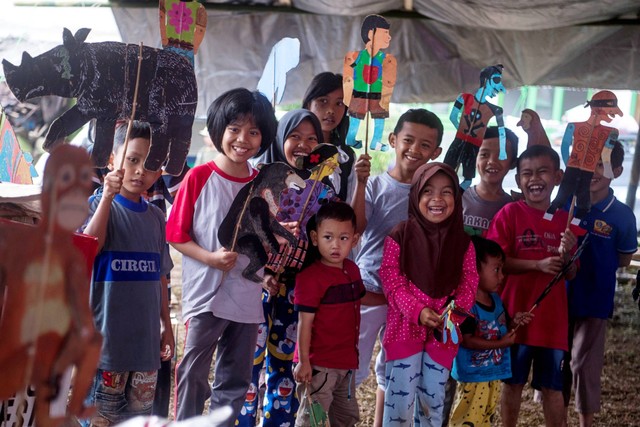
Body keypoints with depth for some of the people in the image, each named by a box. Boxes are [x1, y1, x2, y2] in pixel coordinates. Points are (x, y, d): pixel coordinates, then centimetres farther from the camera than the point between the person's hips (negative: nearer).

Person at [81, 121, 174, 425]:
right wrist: (108, 197, -27)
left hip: (146, 337, 6)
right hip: (107, 335, -6)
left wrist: (167, 326, 17)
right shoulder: (99, 204, -5)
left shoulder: (156, 217, 11)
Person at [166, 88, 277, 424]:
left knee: (235, 380, 13)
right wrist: (210, 257, -20)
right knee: (193, 375, 1)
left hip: (247, 298, 4)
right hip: (205, 293, -4)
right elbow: (176, 235, -7)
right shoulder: (199, 177, -8)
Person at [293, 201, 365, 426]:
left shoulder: (352, 270, 7)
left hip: (347, 362, 8)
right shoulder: (311, 277, -17)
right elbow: (304, 322, -19)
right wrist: (303, 361, -20)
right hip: (318, 364, -8)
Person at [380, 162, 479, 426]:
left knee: (433, 399, 11)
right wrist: (418, 311, -20)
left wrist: (455, 312, -16)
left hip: (444, 332, 3)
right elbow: (390, 279, -9)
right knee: (401, 396, -2)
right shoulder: (400, 236, -6)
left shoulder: (462, 242, 4)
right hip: (405, 327, -3)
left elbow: (469, 283, 3)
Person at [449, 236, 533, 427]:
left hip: (494, 375, 9)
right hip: (473, 376, -9)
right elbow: (466, 340, -24)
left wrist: (514, 322, -3)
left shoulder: (496, 300, 7)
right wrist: (499, 343, -23)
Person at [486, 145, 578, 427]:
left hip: (553, 317, 3)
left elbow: (570, 274, 7)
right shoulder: (510, 213, -5)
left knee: (553, 387, 8)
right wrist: (538, 265, -20)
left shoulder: (565, 219, 6)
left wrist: (566, 253, -14)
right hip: (515, 314, -3)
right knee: (513, 382, 8)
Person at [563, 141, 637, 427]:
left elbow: (624, 259, -1)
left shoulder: (621, 215, -12)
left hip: (593, 302, -3)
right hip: (557, 296, 3)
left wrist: (591, 263, -9)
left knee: (585, 365, 7)